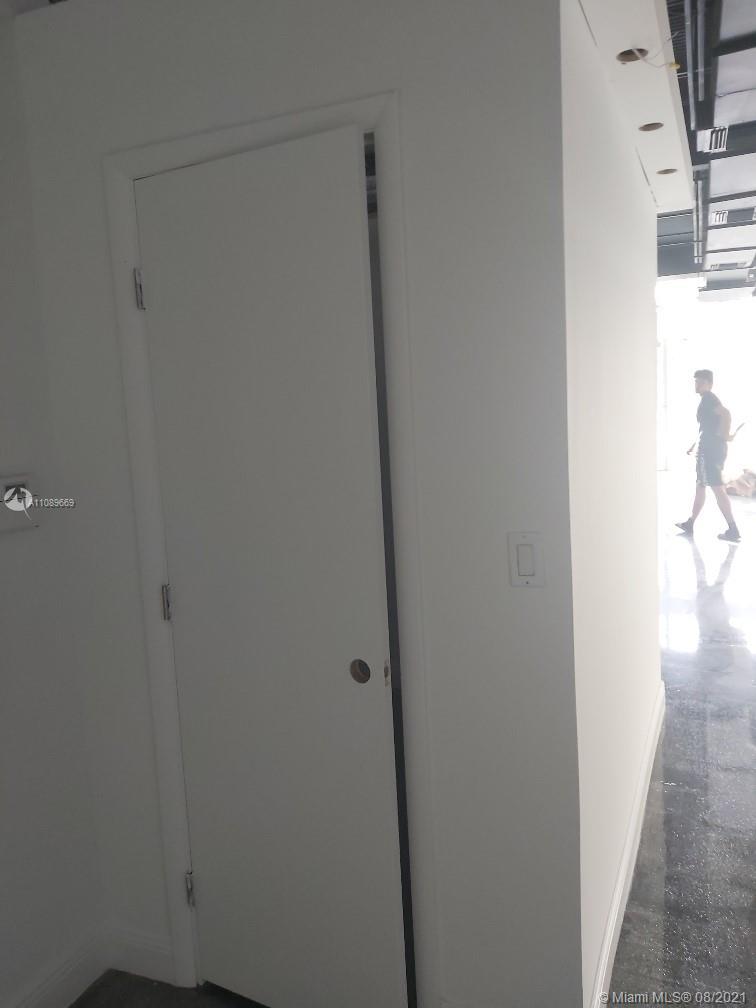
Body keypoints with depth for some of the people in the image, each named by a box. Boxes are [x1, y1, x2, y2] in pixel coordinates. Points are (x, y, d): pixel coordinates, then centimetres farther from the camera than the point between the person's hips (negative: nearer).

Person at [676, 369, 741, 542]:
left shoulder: (707, 398, -10)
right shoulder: (708, 399, 20)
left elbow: (725, 413, -27)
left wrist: (725, 436, -19)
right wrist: (695, 444, 32)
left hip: (709, 450, -10)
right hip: (710, 449, 10)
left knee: (718, 489, -9)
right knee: (700, 487, 16)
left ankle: (733, 531, -8)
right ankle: (690, 523, 24)